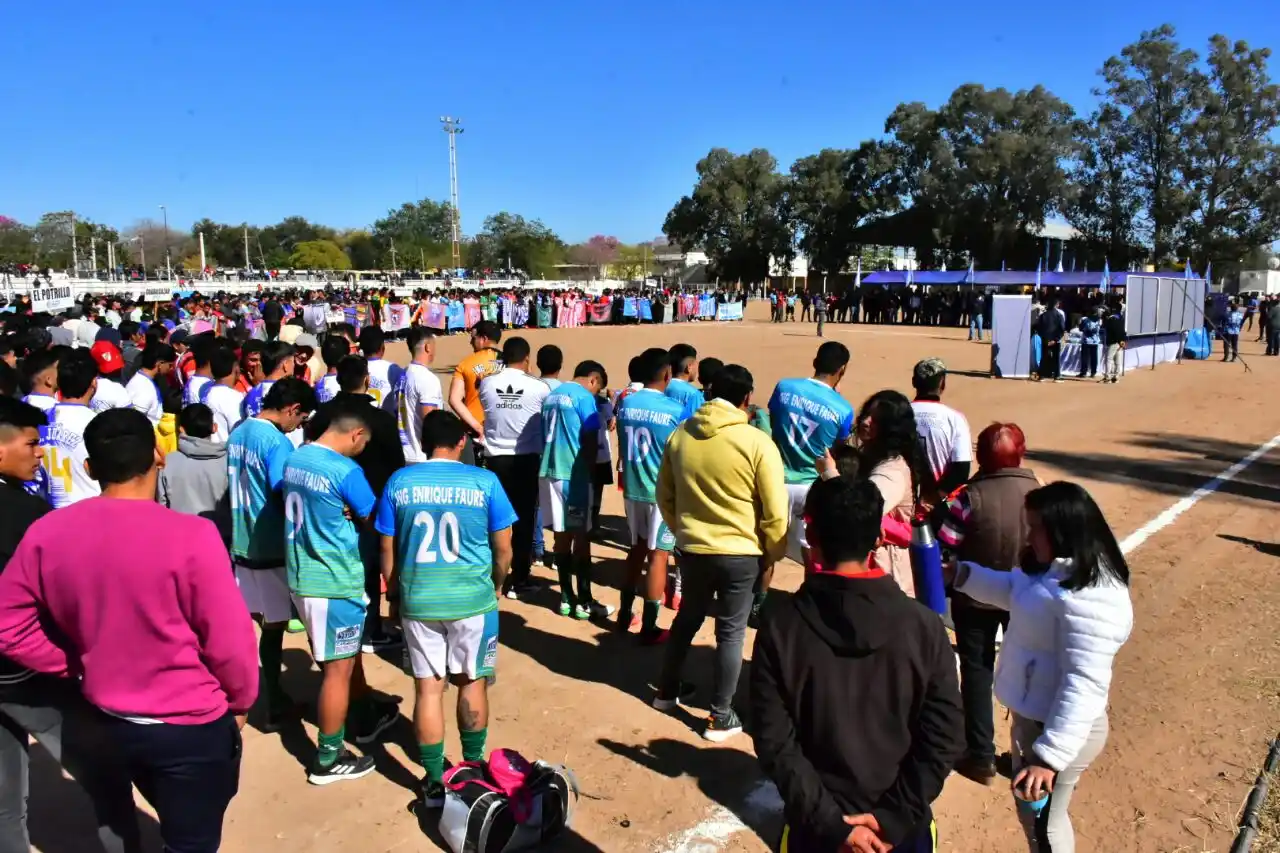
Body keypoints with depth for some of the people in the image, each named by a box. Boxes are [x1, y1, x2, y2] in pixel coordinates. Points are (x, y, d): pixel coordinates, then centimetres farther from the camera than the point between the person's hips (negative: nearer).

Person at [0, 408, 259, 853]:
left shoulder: (47, 533, -10)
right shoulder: (191, 535, -25)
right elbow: (229, 640, -18)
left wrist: (78, 665, 7)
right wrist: (240, 701, 0)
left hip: (109, 720, 5)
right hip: (192, 724, -5)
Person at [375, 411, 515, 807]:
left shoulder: (399, 482, -2)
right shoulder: (484, 481, -8)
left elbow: (387, 550, 4)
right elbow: (503, 549, -3)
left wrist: (395, 594, 18)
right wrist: (496, 585, 16)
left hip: (418, 600, 1)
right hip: (473, 599, -1)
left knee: (428, 688, 9)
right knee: (472, 682, 16)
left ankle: (435, 782, 17)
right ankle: (473, 769, 29)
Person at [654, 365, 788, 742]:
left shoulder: (680, 435, -2)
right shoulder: (757, 443, -16)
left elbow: (665, 497, 8)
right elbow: (775, 511, -12)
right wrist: (774, 553, 4)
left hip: (691, 549, 4)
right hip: (740, 553, -4)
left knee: (687, 619, 23)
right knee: (731, 633, 9)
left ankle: (666, 692, 37)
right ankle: (720, 718, 18)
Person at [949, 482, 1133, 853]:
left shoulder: (1088, 599, -33)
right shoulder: (1056, 569, -1)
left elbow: (1084, 685, -33)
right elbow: (1015, 590, 19)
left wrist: (1048, 756, -31)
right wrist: (960, 572, 11)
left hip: (1055, 728, -9)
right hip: (1035, 716, 9)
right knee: (1037, 814, 29)